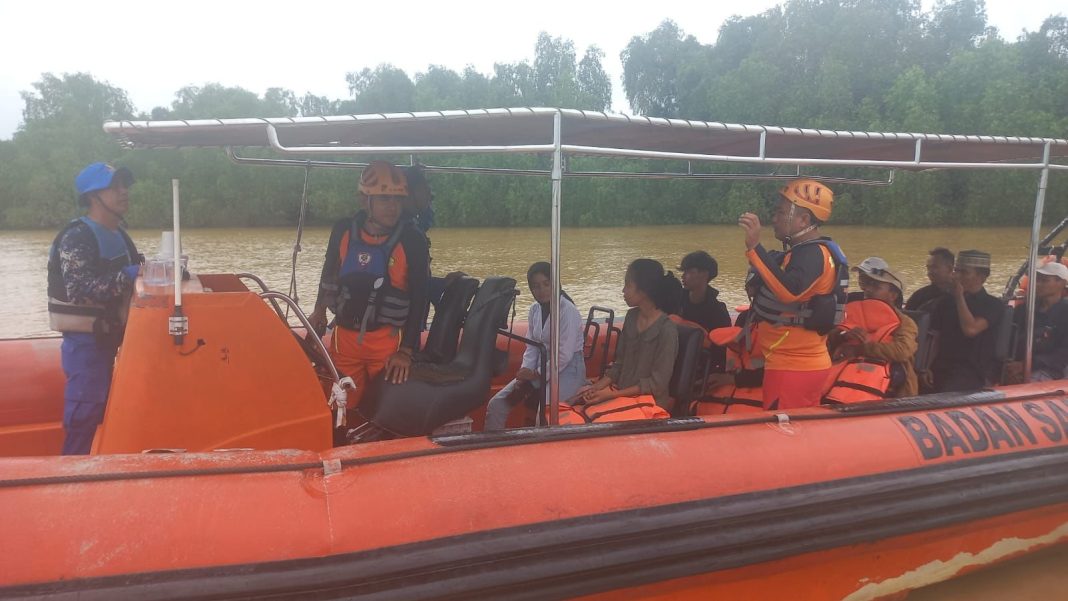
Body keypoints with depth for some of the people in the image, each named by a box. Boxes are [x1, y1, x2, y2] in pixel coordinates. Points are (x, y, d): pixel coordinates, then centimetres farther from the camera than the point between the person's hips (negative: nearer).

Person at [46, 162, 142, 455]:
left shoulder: (118, 235, 12)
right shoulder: (76, 237, -16)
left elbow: (128, 274, 20)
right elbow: (79, 288, -27)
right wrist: (128, 276, -28)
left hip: (107, 339, 9)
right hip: (85, 341, -9)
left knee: (101, 413, 17)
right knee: (84, 417, -6)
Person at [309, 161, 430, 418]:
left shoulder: (413, 241, -11)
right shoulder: (343, 230, -2)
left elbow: (419, 298, -9)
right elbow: (329, 271, 17)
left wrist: (406, 351, -13)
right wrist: (319, 310, 17)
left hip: (388, 340, -3)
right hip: (344, 336, 3)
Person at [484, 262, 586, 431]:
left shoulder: (568, 310, -15)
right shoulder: (534, 310, 7)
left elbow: (564, 355, -19)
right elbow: (531, 347, 9)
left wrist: (537, 374, -15)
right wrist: (525, 372, -8)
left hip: (568, 370, -7)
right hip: (541, 368, 7)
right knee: (496, 404, -5)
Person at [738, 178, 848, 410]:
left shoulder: (812, 253, -18)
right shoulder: (806, 251, 15)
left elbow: (789, 291, -37)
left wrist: (754, 247, -38)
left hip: (794, 367, -10)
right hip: (802, 364, 10)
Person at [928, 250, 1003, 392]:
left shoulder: (993, 305, 3)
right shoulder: (945, 302, 17)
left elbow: (970, 330, -15)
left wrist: (960, 297, -6)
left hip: (973, 372, -4)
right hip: (941, 368, 5)